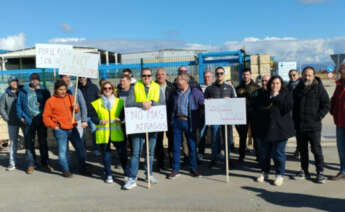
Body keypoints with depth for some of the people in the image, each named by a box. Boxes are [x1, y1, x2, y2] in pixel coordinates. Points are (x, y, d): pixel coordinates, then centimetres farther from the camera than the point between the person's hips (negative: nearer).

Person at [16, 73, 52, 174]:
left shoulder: (44, 91, 7)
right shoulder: (23, 91, 6)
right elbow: (18, 105, 9)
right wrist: (21, 117, 2)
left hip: (41, 120, 0)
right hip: (28, 121, 0)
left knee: (43, 142, 7)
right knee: (29, 143, 2)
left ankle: (45, 163, 19)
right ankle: (30, 165, 11)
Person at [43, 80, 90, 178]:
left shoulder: (70, 97, 9)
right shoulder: (50, 101, -4)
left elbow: (76, 110, 21)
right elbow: (45, 116, -2)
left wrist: (76, 108, -2)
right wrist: (54, 126, -10)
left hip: (72, 128, 5)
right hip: (60, 130, -5)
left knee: (80, 147, 8)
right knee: (62, 150, -1)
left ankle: (83, 169, 21)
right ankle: (65, 170, 16)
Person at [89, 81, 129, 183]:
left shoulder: (119, 102, 10)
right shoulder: (96, 103, 7)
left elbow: (123, 113, 8)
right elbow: (93, 116, 1)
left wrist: (120, 119, -13)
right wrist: (99, 121, -17)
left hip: (117, 132, 0)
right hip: (103, 133, 0)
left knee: (122, 152, 0)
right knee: (106, 154, 7)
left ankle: (127, 172, 16)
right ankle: (108, 175, 20)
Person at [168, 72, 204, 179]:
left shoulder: (195, 92, -2)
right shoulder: (175, 93, 10)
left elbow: (204, 105, -2)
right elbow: (170, 105, 20)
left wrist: (199, 117, -5)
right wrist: (171, 118, 11)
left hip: (189, 122, -3)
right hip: (177, 121, 3)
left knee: (192, 146, 5)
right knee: (176, 146, 5)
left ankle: (193, 169, 19)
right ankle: (175, 170, 14)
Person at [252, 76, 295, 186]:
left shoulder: (286, 94, 2)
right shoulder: (263, 94, 10)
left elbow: (288, 107, -12)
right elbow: (254, 104, 8)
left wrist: (277, 97, -15)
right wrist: (265, 109, -7)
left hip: (280, 128, -3)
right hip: (264, 127, 3)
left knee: (278, 152, 0)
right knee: (263, 152, 9)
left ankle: (280, 175, 14)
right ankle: (264, 172, 26)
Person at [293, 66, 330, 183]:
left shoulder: (319, 89, -3)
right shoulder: (298, 89, 9)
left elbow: (326, 105, -3)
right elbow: (293, 106, 16)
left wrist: (318, 117, -10)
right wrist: (295, 119, 7)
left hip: (314, 126, -4)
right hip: (299, 126, 4)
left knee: (316, 150, 0)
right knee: (302, 149, 12)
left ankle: (320, 172, 12)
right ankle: (304, 171, 24)